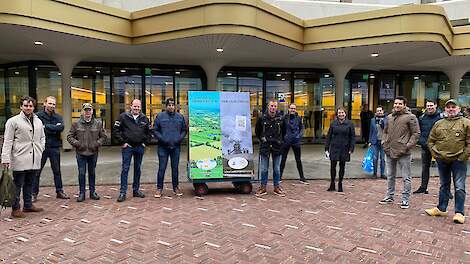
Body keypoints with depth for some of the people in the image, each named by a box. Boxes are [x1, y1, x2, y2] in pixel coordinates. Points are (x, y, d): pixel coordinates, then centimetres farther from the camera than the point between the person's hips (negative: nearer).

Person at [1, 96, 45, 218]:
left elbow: (42, 137, 26)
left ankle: (28, 205, 26)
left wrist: (41, 149, 11)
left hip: (34, 160, 6)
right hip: (20, 159, -5)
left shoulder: (38, 121, 14)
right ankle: (15, 209, 11)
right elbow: (7, 141, -6)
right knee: (17, 185, 2)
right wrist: (5, 159, -12)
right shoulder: (13, 121, -4)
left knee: (29, 183, 15)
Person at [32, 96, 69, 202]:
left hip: (55, 147, 3)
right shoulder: (38, 116, -2)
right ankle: (34, 193, 14)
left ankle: (59, 192, 21)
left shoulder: (58, 117, 8)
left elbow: (61, 127, -12)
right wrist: (54, 128, -14)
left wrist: (47, 126, -13)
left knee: (57, 171, 12)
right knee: (37, 171, 4)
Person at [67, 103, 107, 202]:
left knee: (92, 172, 11)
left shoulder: (98, 123, 4)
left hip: (93, 153, 1)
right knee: (82, 173, 2)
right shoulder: (76, 124, 0)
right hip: (81, 153, -1)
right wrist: (76, 143, -10)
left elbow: (103, 136, 11)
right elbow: (69, 136, 5)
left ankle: (92, 192, 22)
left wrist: (98, 143, -5)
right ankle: (82, 193, 12)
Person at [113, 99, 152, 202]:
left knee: (137, 169, 10)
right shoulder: (123, 117, -2)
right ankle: (122, 192, 2)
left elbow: (149, 132, 17)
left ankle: (136, 190, 20)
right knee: (125, 169, -3)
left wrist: (145, 142, 6)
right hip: (127, 147, -3)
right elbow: (116, 130, -3)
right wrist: (122, 142, -7)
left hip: (140, 147, 3)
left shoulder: (144, 119, 8)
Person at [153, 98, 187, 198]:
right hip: (163, 147, -2)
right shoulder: (160, 116, 2)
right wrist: (163, 140, -10)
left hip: (176, 147, 2)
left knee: (175, 168, 10)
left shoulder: (180, 117, 8)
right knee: (162, 168, 1)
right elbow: (155, 131, 2)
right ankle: (159, 188, 10)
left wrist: (179, 139, -5)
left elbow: (184, 130, 12)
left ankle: (175, 187, 21)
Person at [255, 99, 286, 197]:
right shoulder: (262, 118, -2)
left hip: (277, 147, 1)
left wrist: (279, 140, 9)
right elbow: (257, 131, 13)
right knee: (263, 169, 4)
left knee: (277, 169, 9)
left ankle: (277, 187, 20)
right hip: (265, 147, -1)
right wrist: (261, 139, 8)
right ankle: (263, 187, 15)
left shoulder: (281, 119, 0)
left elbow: (284, 132, 15)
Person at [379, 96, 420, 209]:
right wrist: (384, 143, 8)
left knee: (406, 178, 3)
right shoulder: (389, 117, 12)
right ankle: (390, 196, 29)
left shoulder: (410, 117, -6)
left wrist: (408, 145, -14)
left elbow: (416, 133, -7)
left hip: (403, 153, -6)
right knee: (390, 176, 17)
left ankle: (405, 199, 12)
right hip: (389, 152, 6)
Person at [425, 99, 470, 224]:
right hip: (442, 160, 4)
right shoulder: (438, 124, 10)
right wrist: (435, 154, 4)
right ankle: (441, 209, 25)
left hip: (458, 161, -4)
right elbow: (430, 141, 15)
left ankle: (459, 213, 8)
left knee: (459, 187, 0)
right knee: (444, 185, 15)